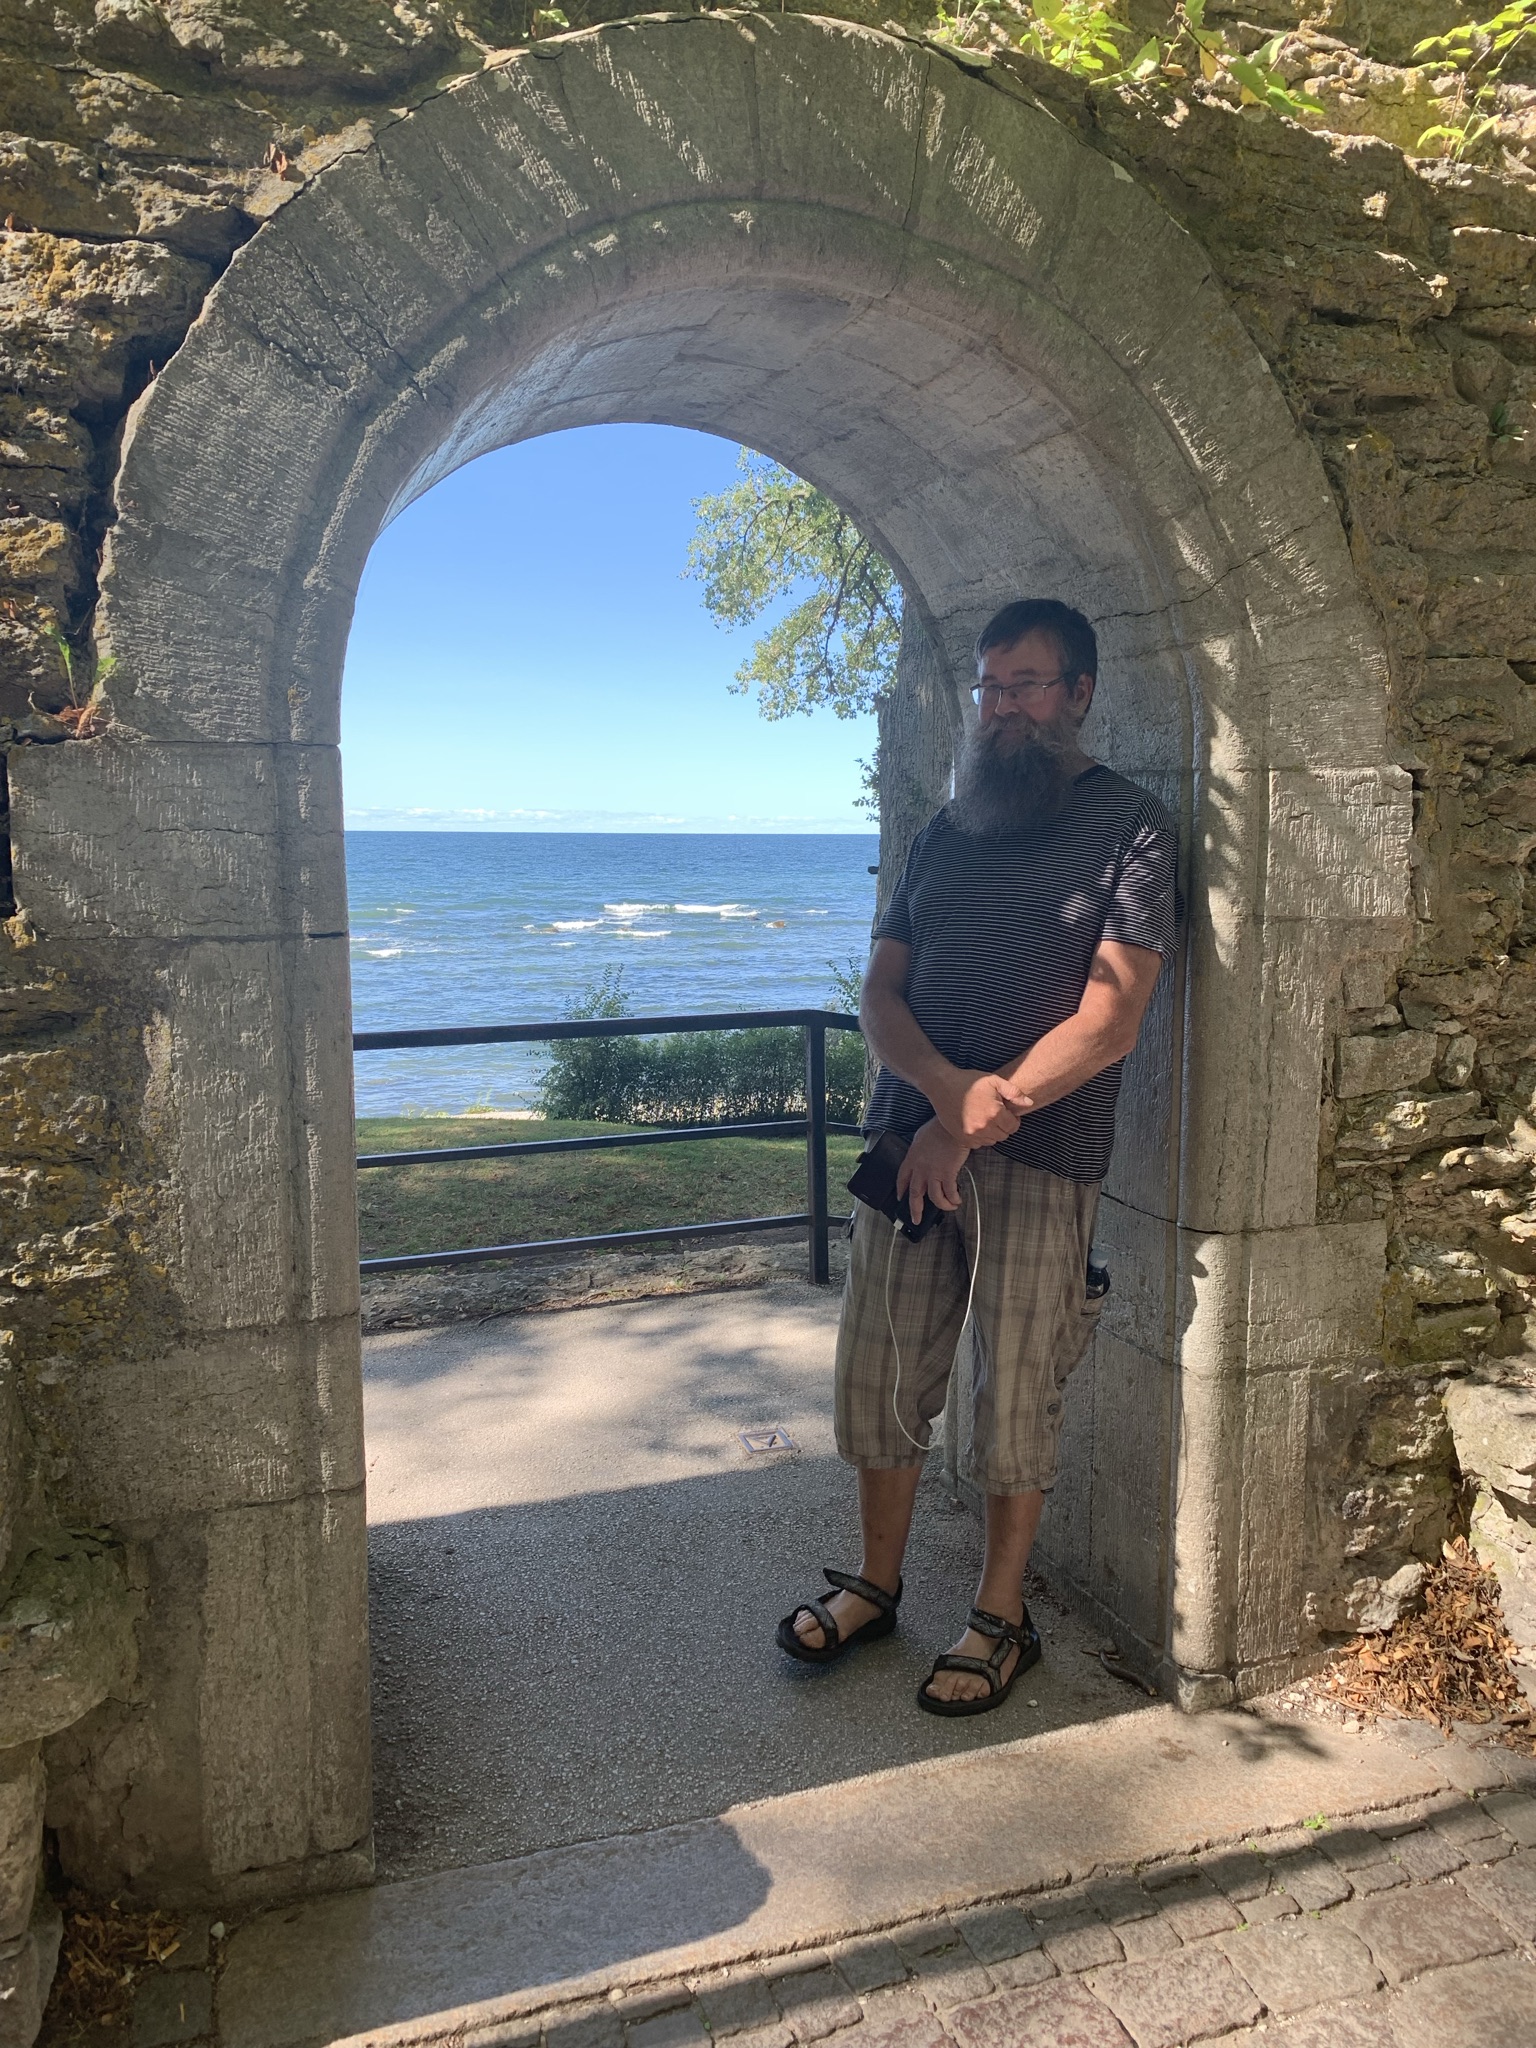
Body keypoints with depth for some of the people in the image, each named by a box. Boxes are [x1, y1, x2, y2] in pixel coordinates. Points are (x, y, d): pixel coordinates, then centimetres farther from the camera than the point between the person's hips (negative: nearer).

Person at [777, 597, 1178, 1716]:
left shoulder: (1131, 825, -3)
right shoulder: (946, 832, 14)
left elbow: (1109, 1021, -12)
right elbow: (881, 993, 7)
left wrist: (979, 1121, -18)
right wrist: (947, 1086, -14)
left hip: (1039, 1163, -5)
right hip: (909, 1140, 5)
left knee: (1015, 1401, 6)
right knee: (878, 1376, 10)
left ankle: (1002, 1618, 25)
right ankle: (877, 1585, 30)